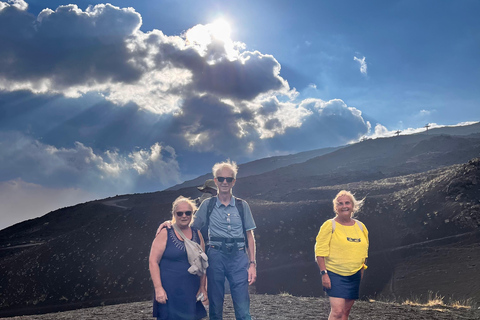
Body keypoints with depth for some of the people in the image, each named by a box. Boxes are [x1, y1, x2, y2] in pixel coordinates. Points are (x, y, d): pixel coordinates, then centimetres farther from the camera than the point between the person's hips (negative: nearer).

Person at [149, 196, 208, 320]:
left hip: (192, 292, 4)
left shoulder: (197, 234, 10)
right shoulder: (165, 234, -2)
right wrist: (158, 288, -13)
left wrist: (202, 287, 7)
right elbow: (153, 261, -6)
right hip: (169, 292, -4)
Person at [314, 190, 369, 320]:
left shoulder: (361, 227, 10)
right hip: (335, 275, -6)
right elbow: (320, 252, -10)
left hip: (354, 276, 6)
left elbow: (364, 252, 21)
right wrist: (324, 273, -15)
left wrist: (362, 271, 16)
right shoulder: (330, 225, -7)